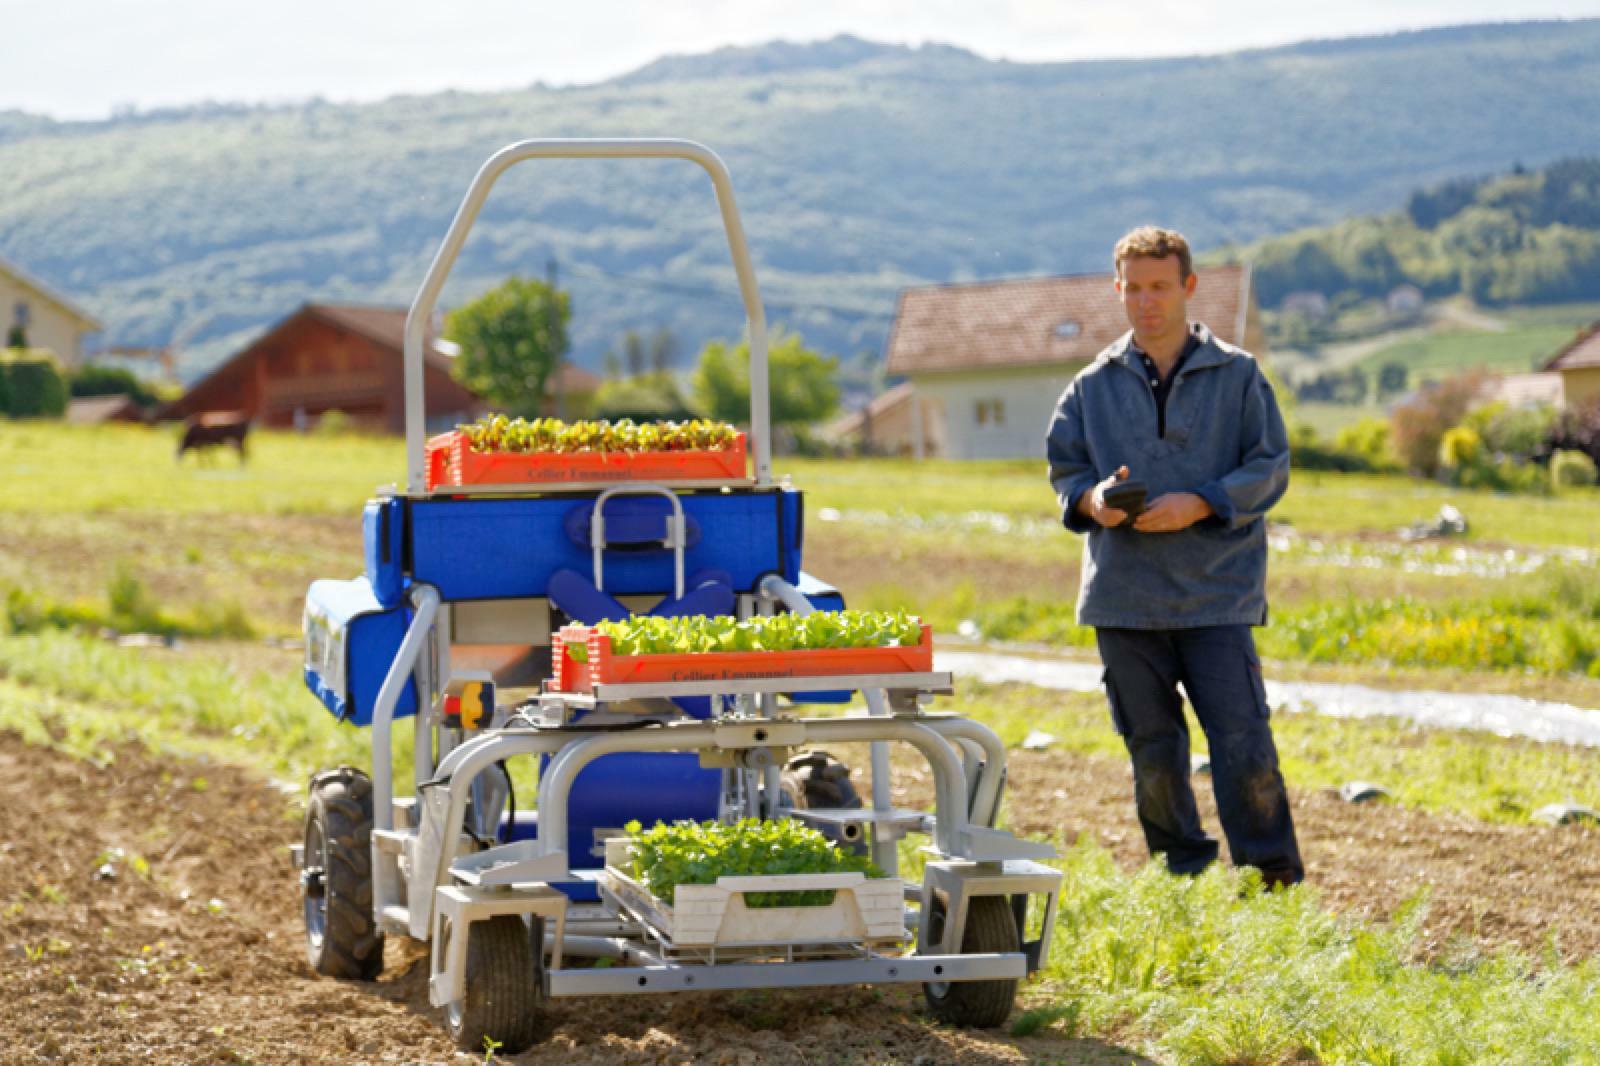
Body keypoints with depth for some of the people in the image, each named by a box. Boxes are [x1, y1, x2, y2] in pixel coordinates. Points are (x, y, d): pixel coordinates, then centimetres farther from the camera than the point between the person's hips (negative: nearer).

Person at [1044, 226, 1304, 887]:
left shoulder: (1237, 375, 4)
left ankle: (1276, 881, 0)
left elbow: (1270, 467, 1)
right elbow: (1064, 467, 14)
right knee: (1152, 749, 7)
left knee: (1243, 744, -9)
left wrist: (1200, 504, -14)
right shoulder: (1095, 386, 11)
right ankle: (1182, 877, 19)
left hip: (1218, 591, -3)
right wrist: (1092, 500, -9)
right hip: (1124, 596, 3)